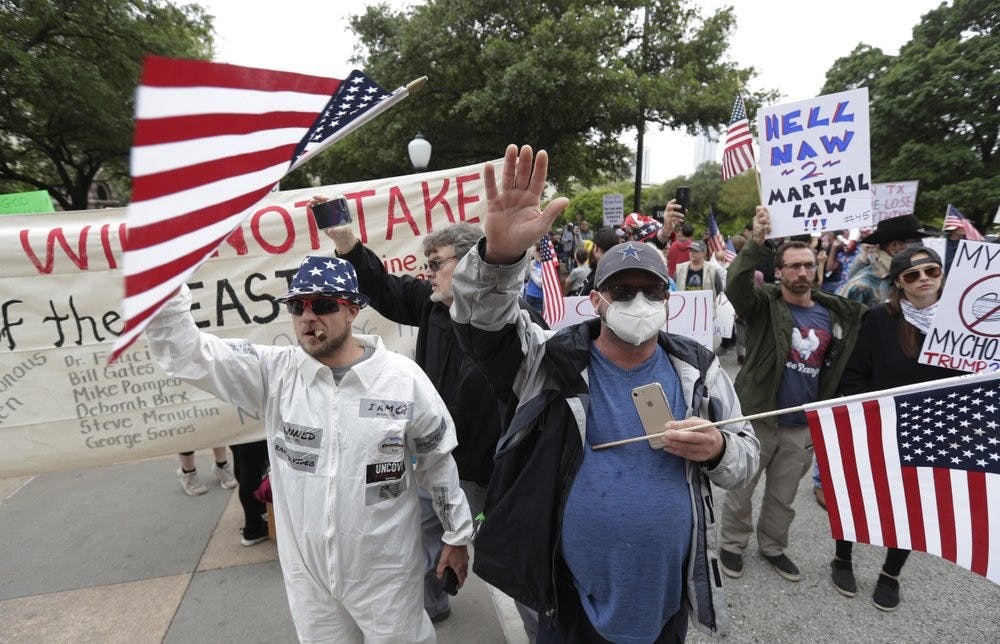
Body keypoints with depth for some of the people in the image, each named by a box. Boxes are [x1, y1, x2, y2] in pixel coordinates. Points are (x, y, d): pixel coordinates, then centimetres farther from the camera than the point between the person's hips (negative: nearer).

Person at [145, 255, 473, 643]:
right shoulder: (274, 372, -10)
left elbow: (439, 461, -4)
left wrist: (457, 535, 3)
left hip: (384, 567, -2)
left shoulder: (403, 377, -14)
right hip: (307, 569, 3)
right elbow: (185, 354, -17)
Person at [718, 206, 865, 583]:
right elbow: (735, 287, -30)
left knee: (783, 496, 20)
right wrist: (756, 243, -43)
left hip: (803, 425, 4)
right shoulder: (764, 304, -11)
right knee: (741, 489, 13)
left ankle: (772, 546, 42)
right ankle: (732, 544, 34)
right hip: (757, 418, -4)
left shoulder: (834, 313, 3)